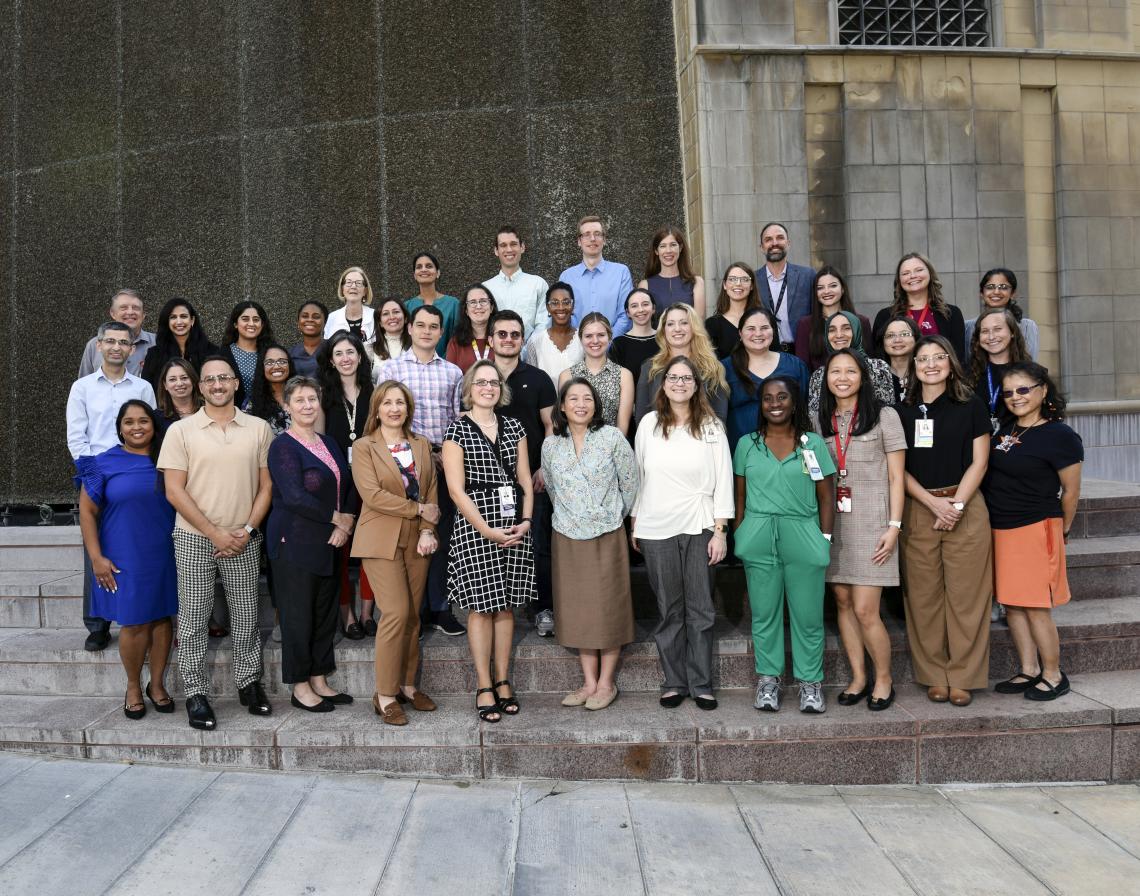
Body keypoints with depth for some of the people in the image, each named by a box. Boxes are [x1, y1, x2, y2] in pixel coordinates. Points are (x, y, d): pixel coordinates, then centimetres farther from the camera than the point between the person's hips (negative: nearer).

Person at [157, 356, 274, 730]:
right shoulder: (181, 431, -2)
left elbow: (266, 486, 5)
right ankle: (196, 693, 16)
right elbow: (174, 491, -6)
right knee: (193, 619, 4)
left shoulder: (259, 429, 3)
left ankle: (249, 681, 24)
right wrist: (216, 533, -10)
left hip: (244, 540, 1)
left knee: (246, 616, 9)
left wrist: (247, 530, -6)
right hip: (195, 538, -1)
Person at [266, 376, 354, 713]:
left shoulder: (329, 444, 12)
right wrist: (337, 518, -13)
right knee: (298, 615, 2)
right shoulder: (283, 446, -9)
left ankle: (320, 681, 23)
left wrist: (347, 522, -5)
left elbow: (346, 488, 13)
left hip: (329, 543, 7)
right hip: (295, 542, -7)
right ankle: (300, 688, 14)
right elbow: (294, 496, -19)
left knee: (325, 613, 12)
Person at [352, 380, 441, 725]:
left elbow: (431, 491, 8)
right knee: (396, 612, -12)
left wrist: (427, 531, -5)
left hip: (417, 540, 5)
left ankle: (407, 685, 20)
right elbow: (373, 495, -13)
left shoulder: (422, 445, 12)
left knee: (413, 615, 7)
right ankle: (385, 695, -1)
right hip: (382, 540, -5)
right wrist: (418, 509, -12)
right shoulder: (364, 447, -2)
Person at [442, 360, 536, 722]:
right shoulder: (457, 429, -2)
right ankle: (484, 686, 11)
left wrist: (526, 520, -4)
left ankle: (503, 681, 19)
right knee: (481, 607, 1)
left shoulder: (513, 427, 12)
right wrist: (488, 530, -13)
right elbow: (456, 489, -8)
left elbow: (525, 480, 11)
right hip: (475, 526, -4)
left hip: (515, 527, 4)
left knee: (506, 605, 9)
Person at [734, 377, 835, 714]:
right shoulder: (747, 444, 9)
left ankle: (810, 683, 14)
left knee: (808, 615, 1)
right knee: (764, 613, 6)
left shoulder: (813, 443, 5)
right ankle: (768, 679, 18)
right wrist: (740, 539, 4)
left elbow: (827, 498, 5)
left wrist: (825, 541, -1)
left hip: (803, 537, -1)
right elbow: (740, 498, 10)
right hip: (759, 540, 1)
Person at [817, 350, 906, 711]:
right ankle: (859, 677, 22)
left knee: (865, 610, -7)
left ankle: (884, 678, 14)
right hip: (832, 521, 4)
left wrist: (893, 526, -8)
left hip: (870, 522, -4)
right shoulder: (819, 421, 11)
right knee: (843, 602, 8)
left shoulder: (884, 416, 0)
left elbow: (896, 477, -1)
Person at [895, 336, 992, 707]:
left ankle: (962, 678, 10)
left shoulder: (971, 406, 5)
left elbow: (979, 462, 1)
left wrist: (957, 504, -10)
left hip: (966, 510, -1)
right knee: (924, 596, 3)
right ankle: (934, 676, 13)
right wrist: (934, 502, -9)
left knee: (965, 596, 0)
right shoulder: (903, 411, 8)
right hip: (918, 511, 1)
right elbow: (898, 468, 4)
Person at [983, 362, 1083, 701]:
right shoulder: (1004, 431, 9)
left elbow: (1071, 490, -3)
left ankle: (1054, 676, 16)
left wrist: (1060, 529, 8)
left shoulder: (1059, 436, -11)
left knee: (1036, 607, 0)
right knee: (1012, 604, 12)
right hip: (999, 529, 7)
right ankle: (1028, 670, 24)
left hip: (1035, 530, -7)